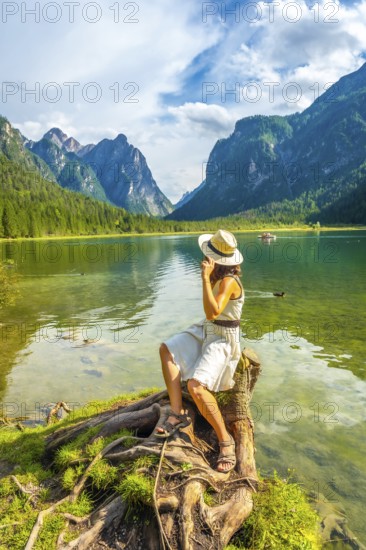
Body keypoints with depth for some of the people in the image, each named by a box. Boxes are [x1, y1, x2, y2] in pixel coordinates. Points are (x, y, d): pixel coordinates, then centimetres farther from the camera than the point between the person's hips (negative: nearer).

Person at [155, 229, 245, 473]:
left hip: (223, 340, -9)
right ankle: (178, 413, -6)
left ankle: (225, 440, -7)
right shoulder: (219, 275, 3)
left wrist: (205, 278, -34)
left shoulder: (228, 281, -24)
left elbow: (212, 313, -36)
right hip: (206, 331, 10)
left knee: (196, 386, -26)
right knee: (167, 349, -5)